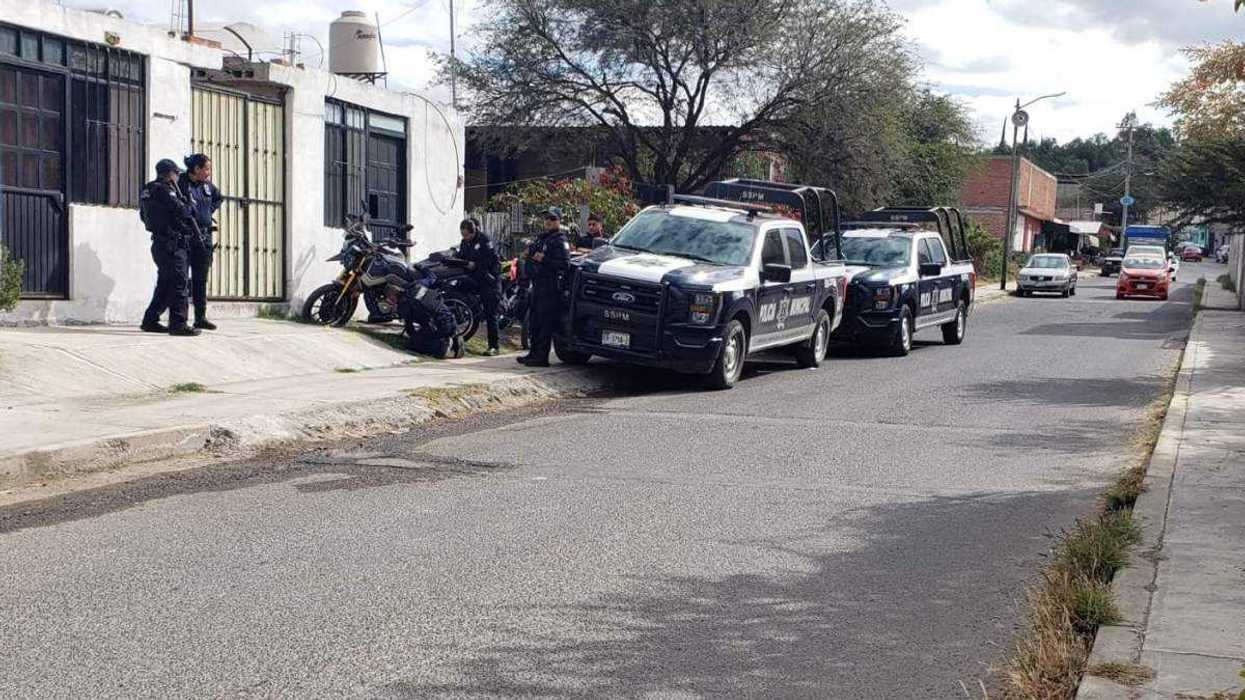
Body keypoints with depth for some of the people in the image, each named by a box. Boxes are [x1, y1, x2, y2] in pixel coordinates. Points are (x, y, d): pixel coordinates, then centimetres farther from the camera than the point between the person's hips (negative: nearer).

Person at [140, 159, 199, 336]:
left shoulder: (148, 191, 16)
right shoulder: (163, 190, -14)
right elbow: (182, 211, -20)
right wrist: (187, 204, 3)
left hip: (160, 245, 10)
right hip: (173, 245, -10)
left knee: (165, 285, 16)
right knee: (180, 284, -9)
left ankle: (150, 320, 20)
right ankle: (178, 323, -12)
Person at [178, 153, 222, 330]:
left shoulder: (207, 185, 9)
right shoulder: (180, 184, -12)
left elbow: (218, 198, 29)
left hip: (204, 237, 6)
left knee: (201, 280, 10)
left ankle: (201, 317, 15)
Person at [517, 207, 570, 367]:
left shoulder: (560, 241, -9)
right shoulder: (542, 238, 20)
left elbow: (565, 265, -20)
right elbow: (534, 253, 33)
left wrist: (543, 259, -23)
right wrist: (528, 256, 10)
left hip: (551, 286, -10)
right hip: (538, 284, 10)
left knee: (546, 321, -9)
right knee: (535, 321, 13)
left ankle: (542, 357, -9)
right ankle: (534, 353, 21)